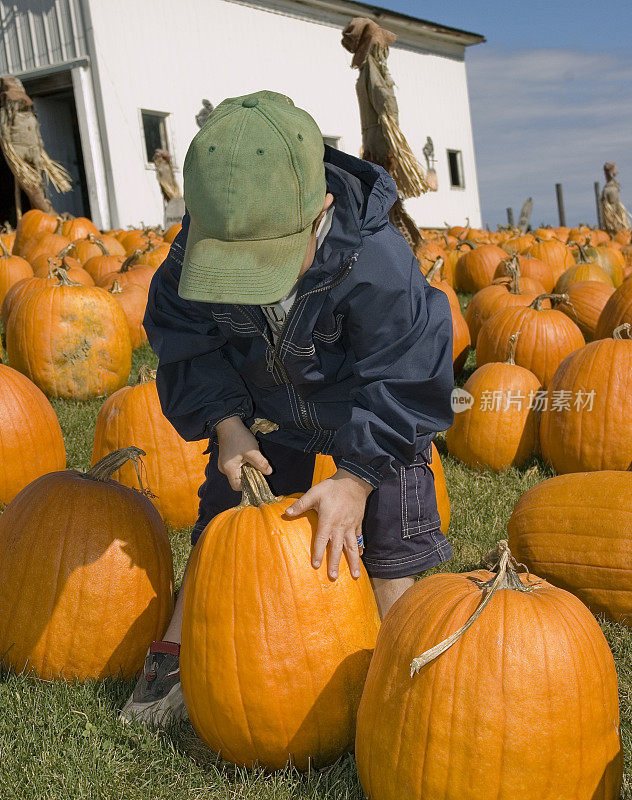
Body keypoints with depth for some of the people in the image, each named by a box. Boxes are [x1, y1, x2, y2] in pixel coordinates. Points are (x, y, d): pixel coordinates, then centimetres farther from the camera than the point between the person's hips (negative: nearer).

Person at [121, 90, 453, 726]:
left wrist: (357, 479, -29)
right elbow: (185, 340, -10)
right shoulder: (199, 249, -28)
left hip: (373, 411, -3)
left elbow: (404, 382, -27)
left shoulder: (376, 262, -39)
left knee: (391, 542, -6)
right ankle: (176, 655, 27)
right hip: (264, 411, 3)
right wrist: (225, 423, -21)